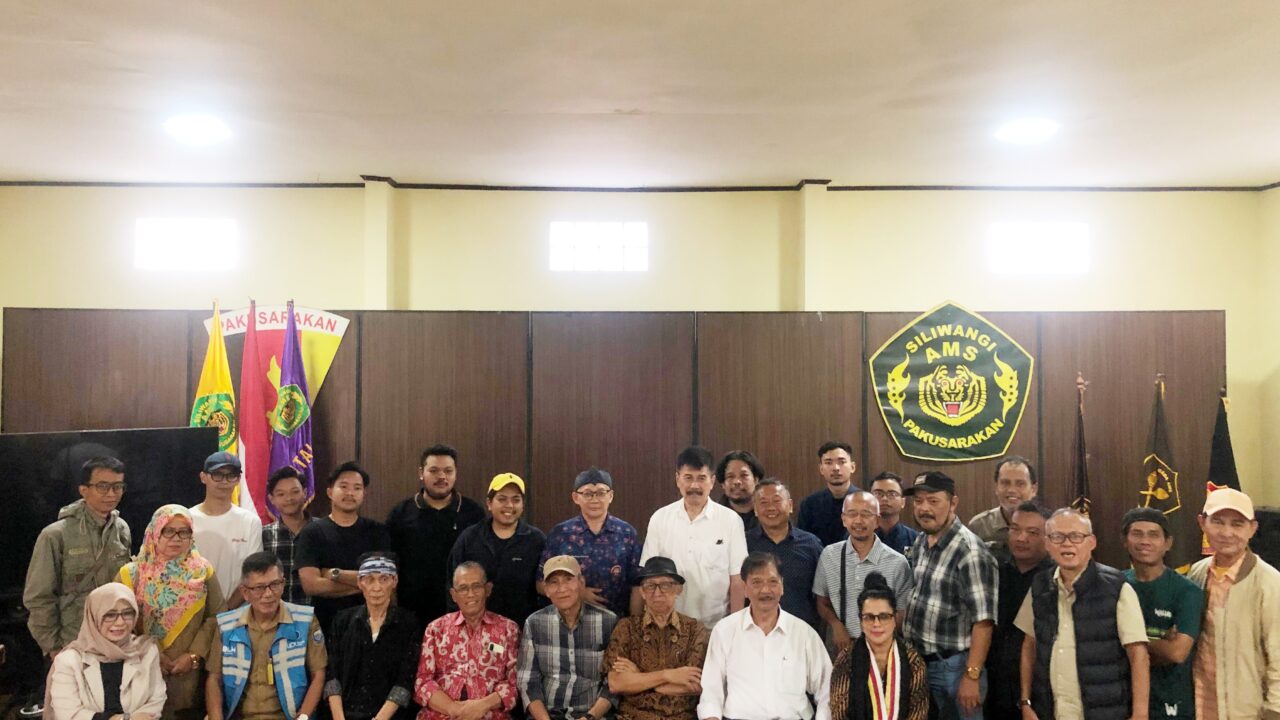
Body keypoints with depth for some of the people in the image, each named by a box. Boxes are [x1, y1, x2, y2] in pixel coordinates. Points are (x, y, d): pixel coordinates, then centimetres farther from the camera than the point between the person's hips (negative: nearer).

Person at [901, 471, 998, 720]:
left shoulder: (970, 552, -19)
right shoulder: (919, 543, 5)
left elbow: (983, 620, -21)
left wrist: (971, 676, -22)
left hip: (953, 665, -7)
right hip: (917, 661, 7)